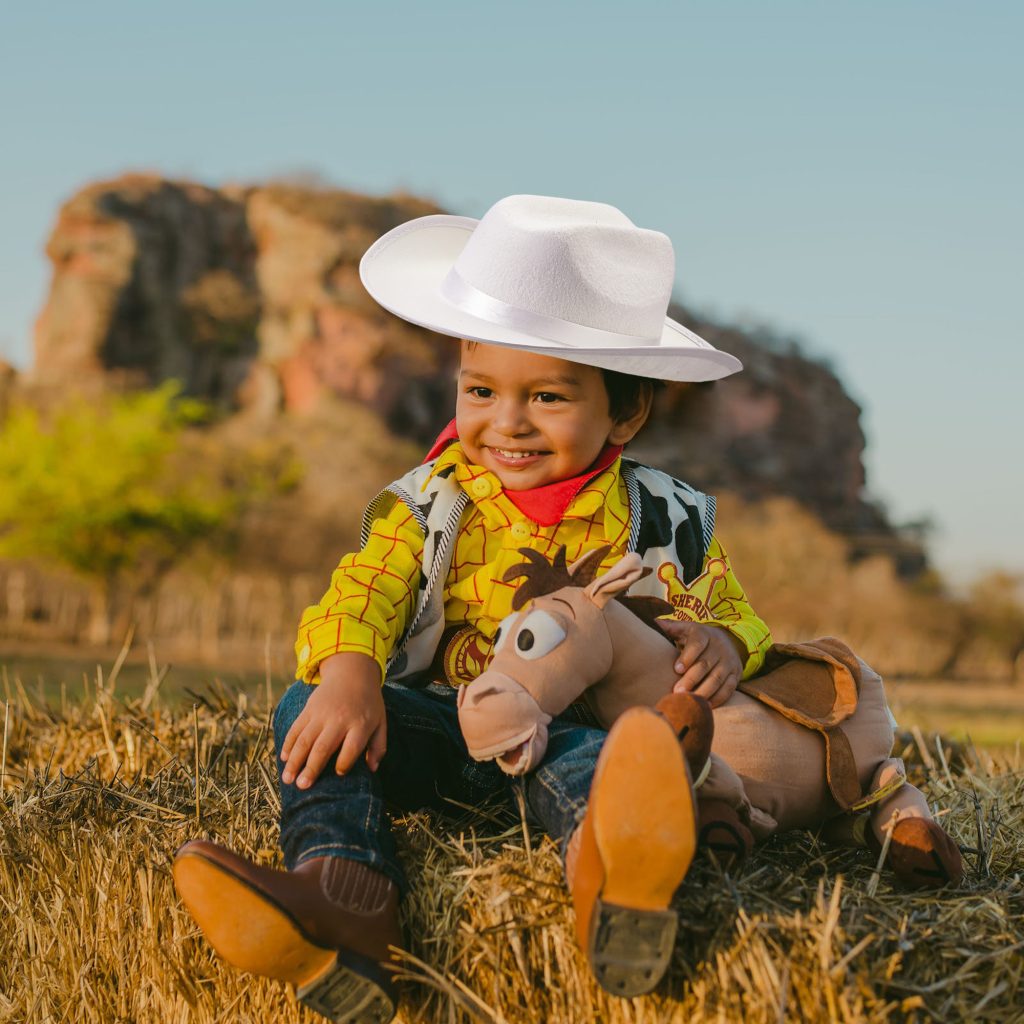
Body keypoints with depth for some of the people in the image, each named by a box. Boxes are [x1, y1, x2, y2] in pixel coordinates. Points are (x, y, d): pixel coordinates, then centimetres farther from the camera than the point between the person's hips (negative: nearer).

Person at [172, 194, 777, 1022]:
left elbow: (730, 614, 14)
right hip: (444, 730, 2)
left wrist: (721, 646, -13)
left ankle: (611, 867, -74)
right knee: (307, 712, -22)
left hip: (581, 725, -2)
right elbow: (364, 590, -7)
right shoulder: (431, 505, 6)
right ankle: (348, 891, -48)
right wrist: (348, 675, -29)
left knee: (587, 748, -38)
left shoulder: (664, 523, 6)